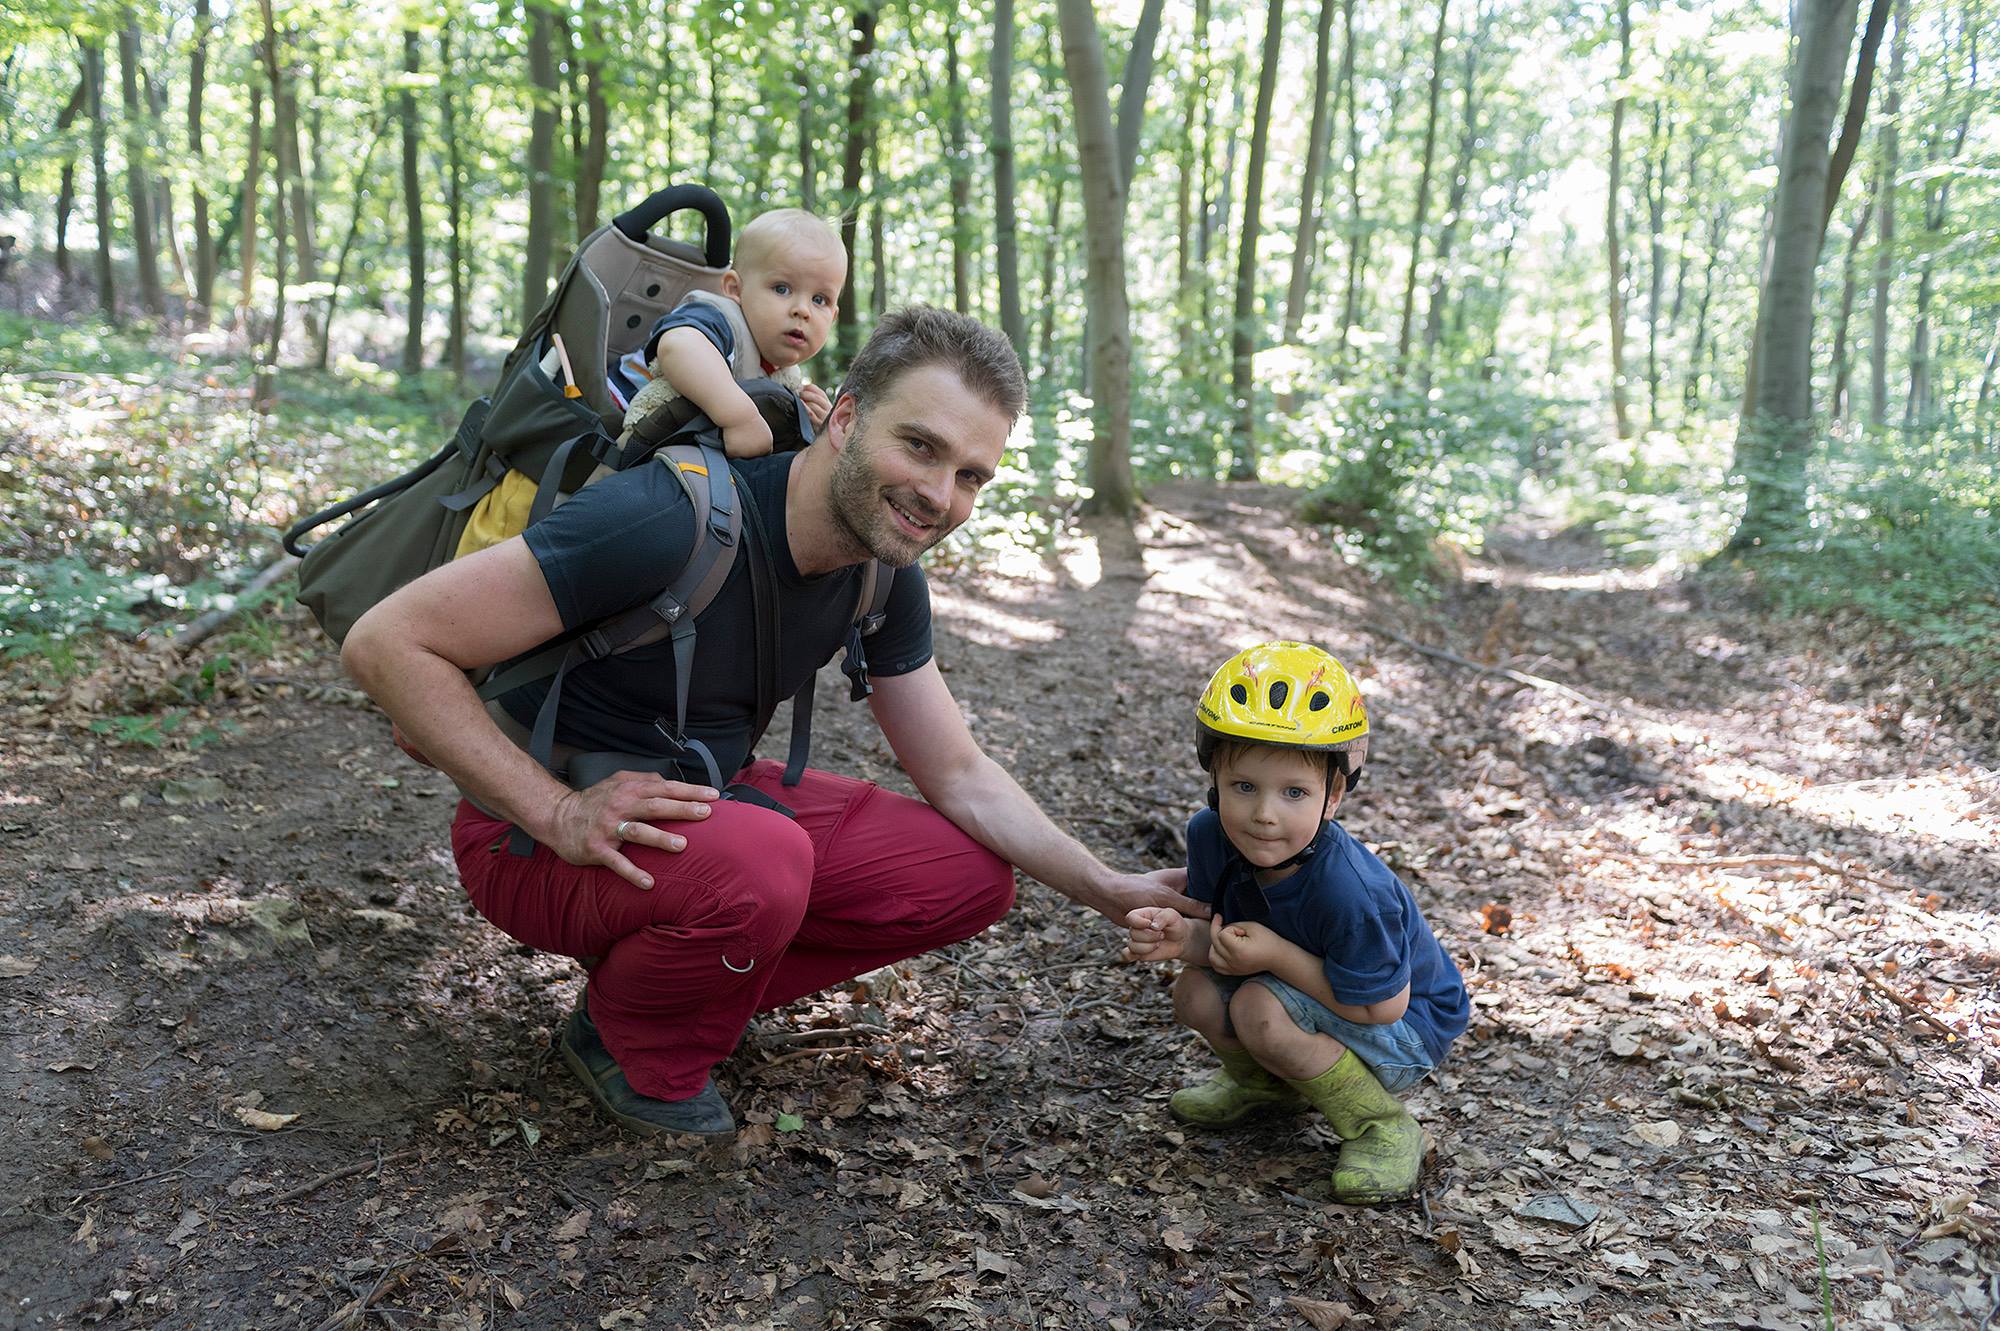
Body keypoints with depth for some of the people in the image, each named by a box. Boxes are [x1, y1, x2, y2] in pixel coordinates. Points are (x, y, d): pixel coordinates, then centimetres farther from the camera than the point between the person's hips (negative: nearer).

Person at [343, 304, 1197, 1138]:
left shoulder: (885, 580, -6)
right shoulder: (677, 518, -30)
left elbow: (959, 776, 4)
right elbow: (386, 643, -29)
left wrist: (1111, 893, -3)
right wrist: (560, 814, -32)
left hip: (703, 802, 7)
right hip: (537, 834, -7)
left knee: (973, 876, -4)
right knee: (762, 865, -38)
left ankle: (696, 990, 8)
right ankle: (637, 1051, -4)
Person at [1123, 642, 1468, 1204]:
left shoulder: (1347, 892, -38)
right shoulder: (1211, 835, -17)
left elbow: (1382, 1006, -28)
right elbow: (1226, 937, -4)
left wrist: (1276, 956, -31)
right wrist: (1182, 936, -27)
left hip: (1404, 1028, -7)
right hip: (1314, 990, 7)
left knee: (1261, 1009, -28)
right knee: (1195, 994, -14)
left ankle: (1380, 1126, -6)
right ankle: (1266, 1079, 19)